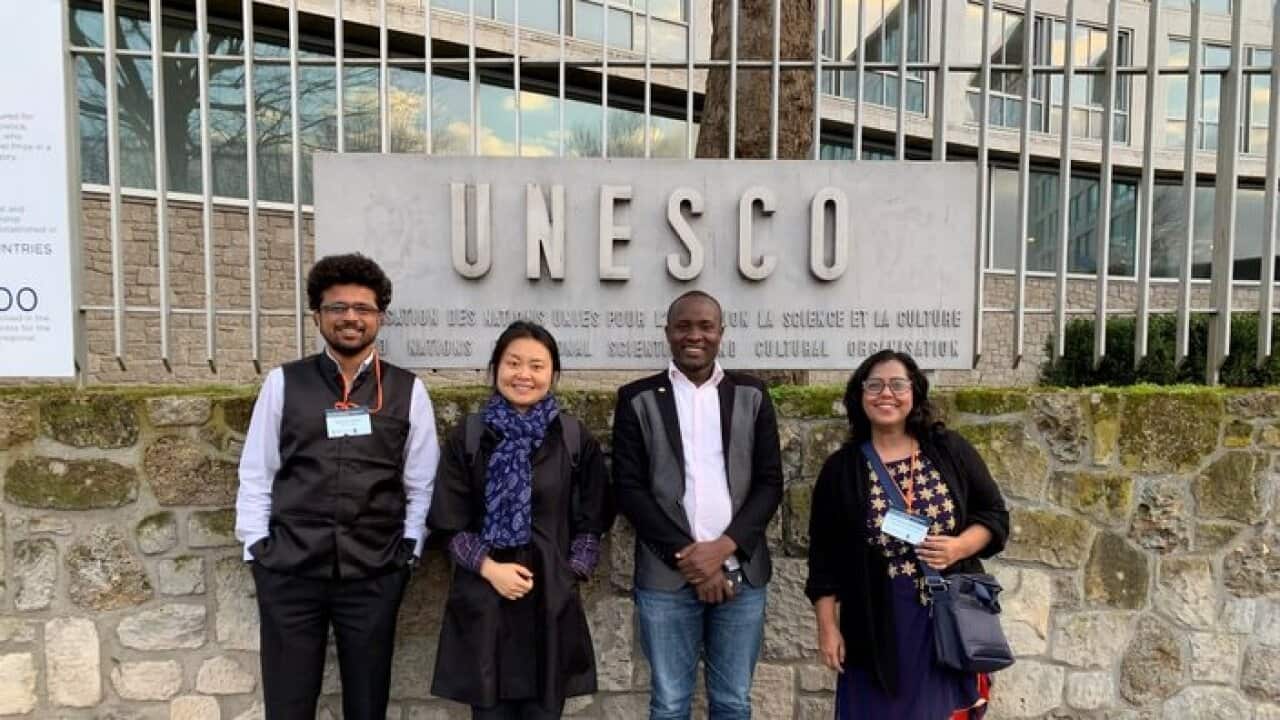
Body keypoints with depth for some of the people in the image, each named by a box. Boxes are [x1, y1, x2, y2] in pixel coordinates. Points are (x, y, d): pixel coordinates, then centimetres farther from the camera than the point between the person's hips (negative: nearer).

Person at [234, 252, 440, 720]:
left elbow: (421, 482, 3)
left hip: (374, 574, 0)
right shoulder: (283, 383, 2)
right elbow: (255, 473, 4)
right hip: (289, 570, 0)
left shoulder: (407, 390, 1)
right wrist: (257, 549, 0)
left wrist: (407, 551, -1)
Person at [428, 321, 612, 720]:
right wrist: (488, 568, -11)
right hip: (483, 601, 0)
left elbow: (592, 523, 5)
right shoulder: (466, 437, 0)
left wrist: (567, 576, -5)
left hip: (552, 601, 0)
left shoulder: (576, 440, 0)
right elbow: (450, 523, 2)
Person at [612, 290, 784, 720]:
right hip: (666, 576, -1)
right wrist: (686, 556, -10)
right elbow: (628, 488, -3)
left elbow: (770, 483, 3)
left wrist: (724, 548, -10)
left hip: (740, 572, 2)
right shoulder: (637, 399, 2)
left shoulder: (751, 395, 7)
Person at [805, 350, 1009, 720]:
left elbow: (994, 514, 5)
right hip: (877, 628, 0)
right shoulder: (841, 469, -2)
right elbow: (825, 556, 1)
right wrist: (828, 626, -1)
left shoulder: (951, 450, 0)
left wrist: (959, 547, -14)